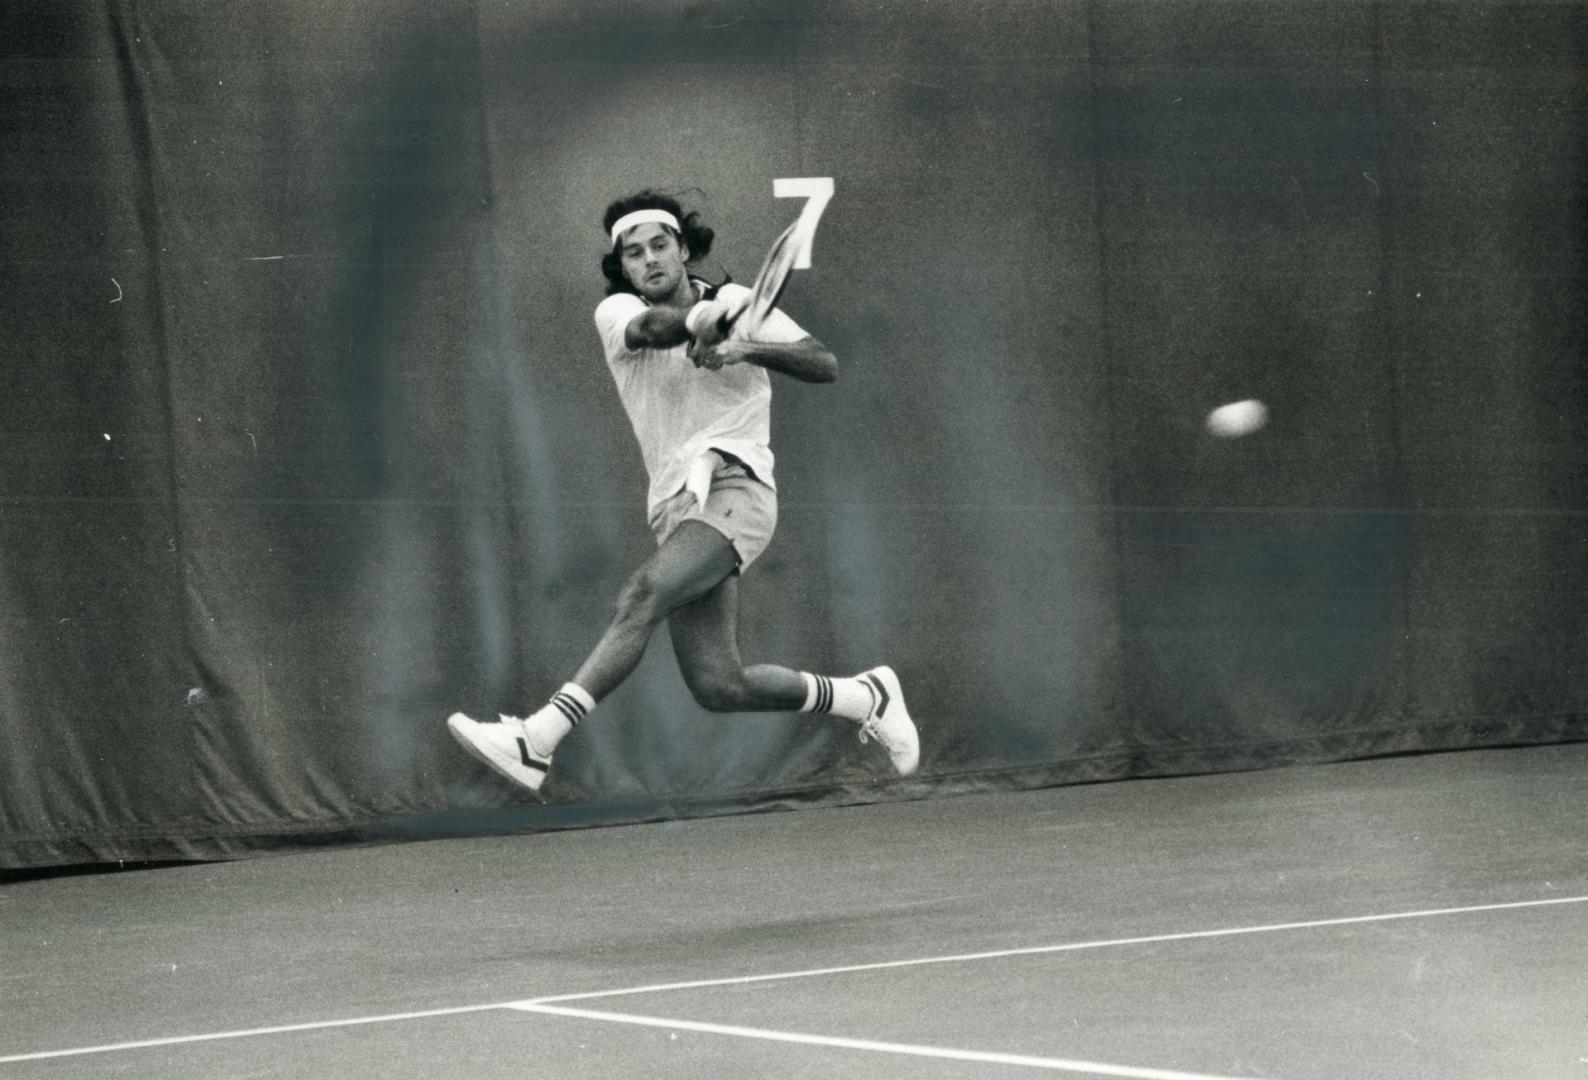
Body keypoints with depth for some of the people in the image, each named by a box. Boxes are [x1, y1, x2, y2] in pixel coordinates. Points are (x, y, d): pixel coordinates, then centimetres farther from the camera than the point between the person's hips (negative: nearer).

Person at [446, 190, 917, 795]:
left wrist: (748, 348, -20)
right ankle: (864, 697, 18)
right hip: (675, 506, 4)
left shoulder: (739, 304, 8)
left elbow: (825, 366, -2)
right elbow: (654, 328, -14)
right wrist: (705, 318, -37)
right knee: (718, 687, -5)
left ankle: (535, 742, -38)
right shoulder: (616, 313, 11)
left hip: (734, 487, -4)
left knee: (641, 597, -29)